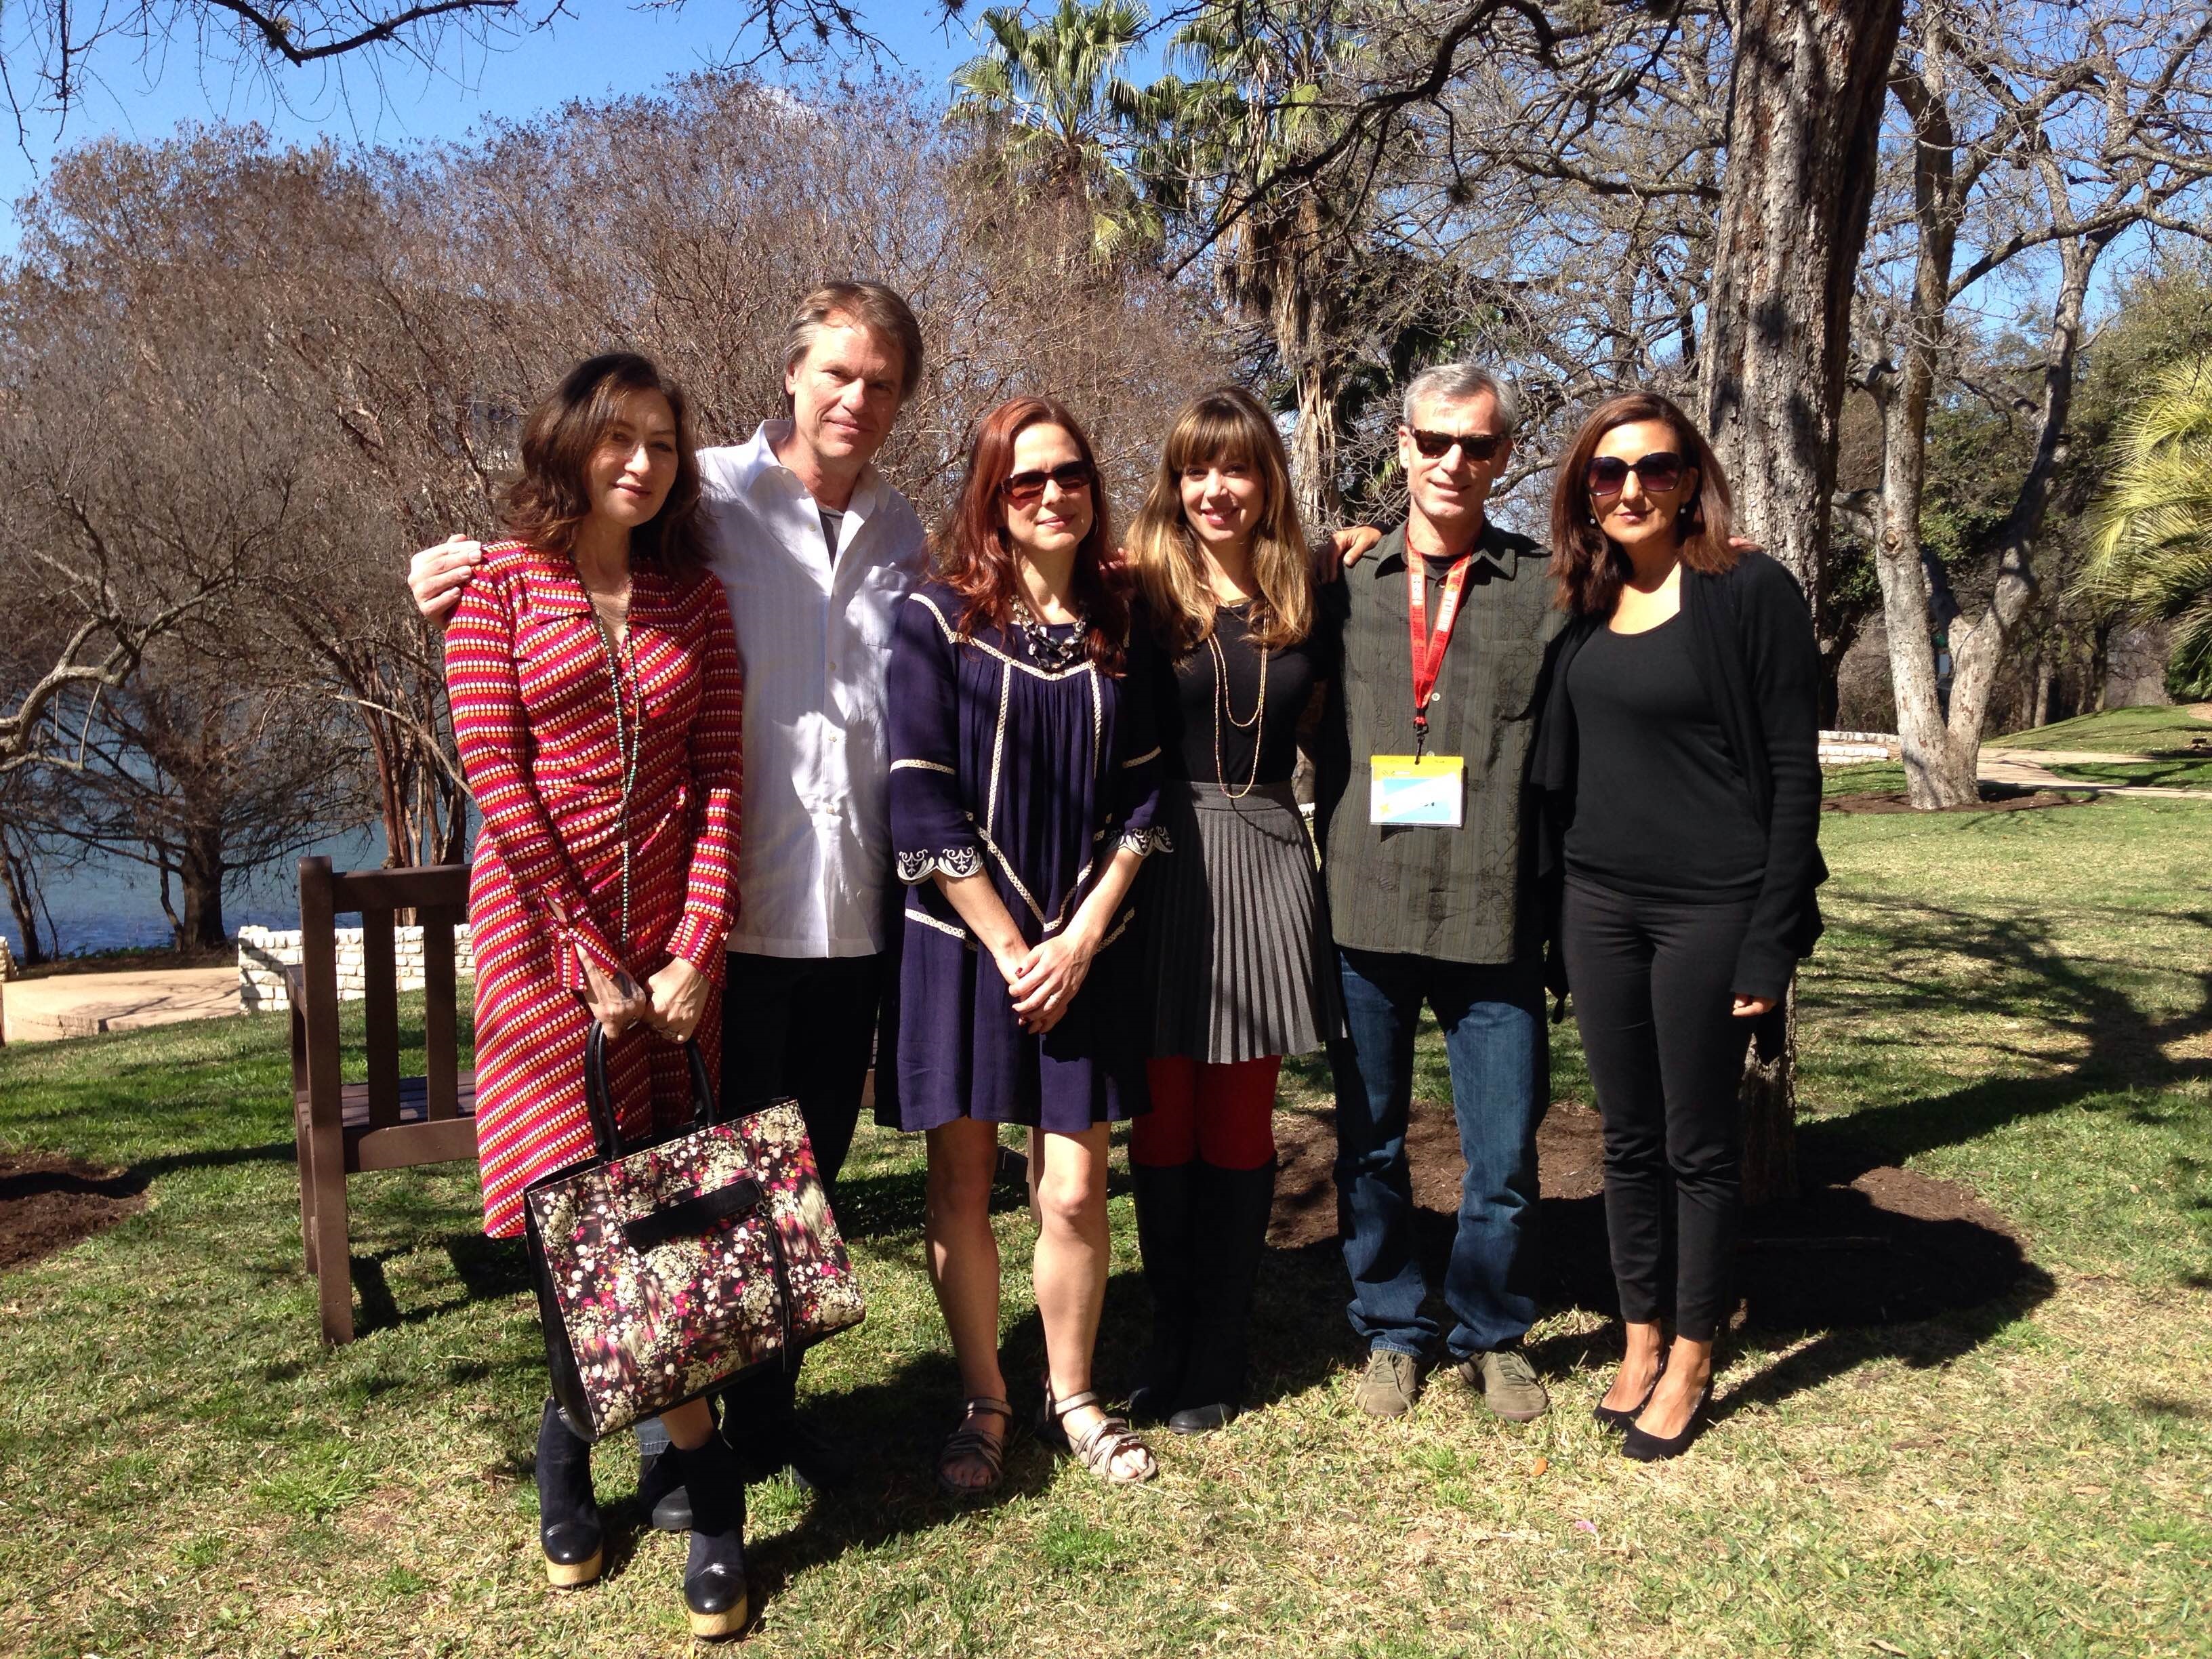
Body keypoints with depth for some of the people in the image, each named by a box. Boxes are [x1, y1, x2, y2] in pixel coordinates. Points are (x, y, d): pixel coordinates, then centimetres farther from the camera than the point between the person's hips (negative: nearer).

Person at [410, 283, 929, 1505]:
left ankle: (768, 1406, 34)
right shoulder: (713, 494, -2)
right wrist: (471, 577, -19)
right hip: (736, 908, -5)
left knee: (810, 1174, 16)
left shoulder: (900, 532, 13)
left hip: (854, 910, 5)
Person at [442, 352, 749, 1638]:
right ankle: (705, 1482, 11)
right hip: (547, 929, -3)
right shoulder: (502, 585, 0)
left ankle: (578, 1426, 21)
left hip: (671, 941, 3)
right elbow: (500, 776, -7)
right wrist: (593, 957, -11)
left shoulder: (695, 599, 9)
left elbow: (720, 780, 3)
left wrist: (696, 948, -8)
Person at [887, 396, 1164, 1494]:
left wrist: (1080, 940, -5)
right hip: (963, 939, -2)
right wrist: (1010, 950, -10)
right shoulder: (939, 619, -4)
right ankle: (982, 1403, 24)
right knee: (961, 1183, 6)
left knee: (1074, 1189, 2)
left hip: (1085, 948, 2)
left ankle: (1071, 1399, 22)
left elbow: (1141, 795, 5)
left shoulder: (1118, 629, 6)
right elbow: (921, 804, -9)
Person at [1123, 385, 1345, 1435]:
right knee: (1163, 1122, 6)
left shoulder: (1307, 600, 8)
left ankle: (1217, 1358, 20)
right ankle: (1169, 1339, 23)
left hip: (1266, 863, 2)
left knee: (1239, 1125, 8)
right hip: (1161, 869, -2)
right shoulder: (1141, 591, -1)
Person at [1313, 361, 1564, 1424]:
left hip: (1494, 922, -1)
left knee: (1506, 1156, 6)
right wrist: (1321, 870, 2)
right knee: (1368, 1145, 13)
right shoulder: (1344, 581, 5)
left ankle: (1492, 1335, 29)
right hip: (1362, 911, 2)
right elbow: (1308, 728, 9)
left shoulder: (1546, 588, 1)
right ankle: (1392, 1330, 32)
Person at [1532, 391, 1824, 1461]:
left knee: (1699, 1143, 7)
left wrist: (1772, 942, -13)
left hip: (1709, 909, -5)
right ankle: (1639, 1343, 28)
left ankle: (1691, 1364, 23)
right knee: (1628, 1137, 13)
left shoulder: (1751, 591, -9)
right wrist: (1552, 911, 5)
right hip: (1598, 902, 5)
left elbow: (1793, 773, -10)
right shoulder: (1583, 602, 7)